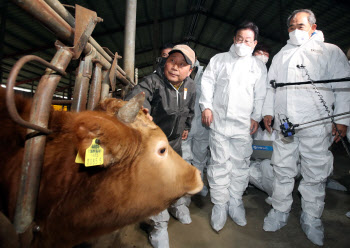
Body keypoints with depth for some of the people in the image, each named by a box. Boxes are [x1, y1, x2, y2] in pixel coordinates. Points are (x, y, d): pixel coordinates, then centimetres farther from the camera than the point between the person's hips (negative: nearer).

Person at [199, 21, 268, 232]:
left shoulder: (259, 66, 16)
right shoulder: (219, 59, 15)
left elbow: (260, 95, 13)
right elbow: (207, 83, 8)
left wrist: (256, 117, 4)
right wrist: (206, 106, -4)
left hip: (243, 124, 1)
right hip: (218, 120, 0)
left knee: (240, 164, 4)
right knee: (219, 163, 1)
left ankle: (236, 202, 21)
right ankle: (220, 204, 14)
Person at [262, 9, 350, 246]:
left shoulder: (330, 51, 10)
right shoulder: (281, 56, 22)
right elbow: (270, 86, 20)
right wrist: (268, 111, 9)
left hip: (316, 124, -2)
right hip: (283, 122, 3)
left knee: (315, 175, 3)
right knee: (283, 170, 8)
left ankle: (312, 219, 21)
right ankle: (280, 211, 23)